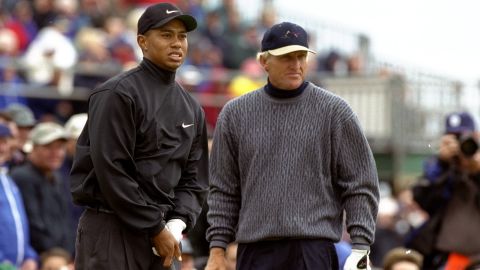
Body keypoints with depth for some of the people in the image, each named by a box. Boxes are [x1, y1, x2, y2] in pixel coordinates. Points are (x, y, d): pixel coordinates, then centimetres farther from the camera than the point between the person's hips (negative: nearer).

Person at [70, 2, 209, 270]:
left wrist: (177, 223, -4)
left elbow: (195, 180, 16)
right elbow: (111, 171, -15)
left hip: (162, 232, 7)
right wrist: (155, 228, -13)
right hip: (111, 228, -7)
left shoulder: (191, 109, 16)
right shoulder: (118, 94, -8)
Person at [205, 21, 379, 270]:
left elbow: (361, 186, 2)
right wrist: (217, 250, 5)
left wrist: (360, 249, -6)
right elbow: (223, 190, 12)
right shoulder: (235, 114, 11)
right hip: (254, 249, 3)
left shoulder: (334, 111, 4)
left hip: (314, 249, -3)